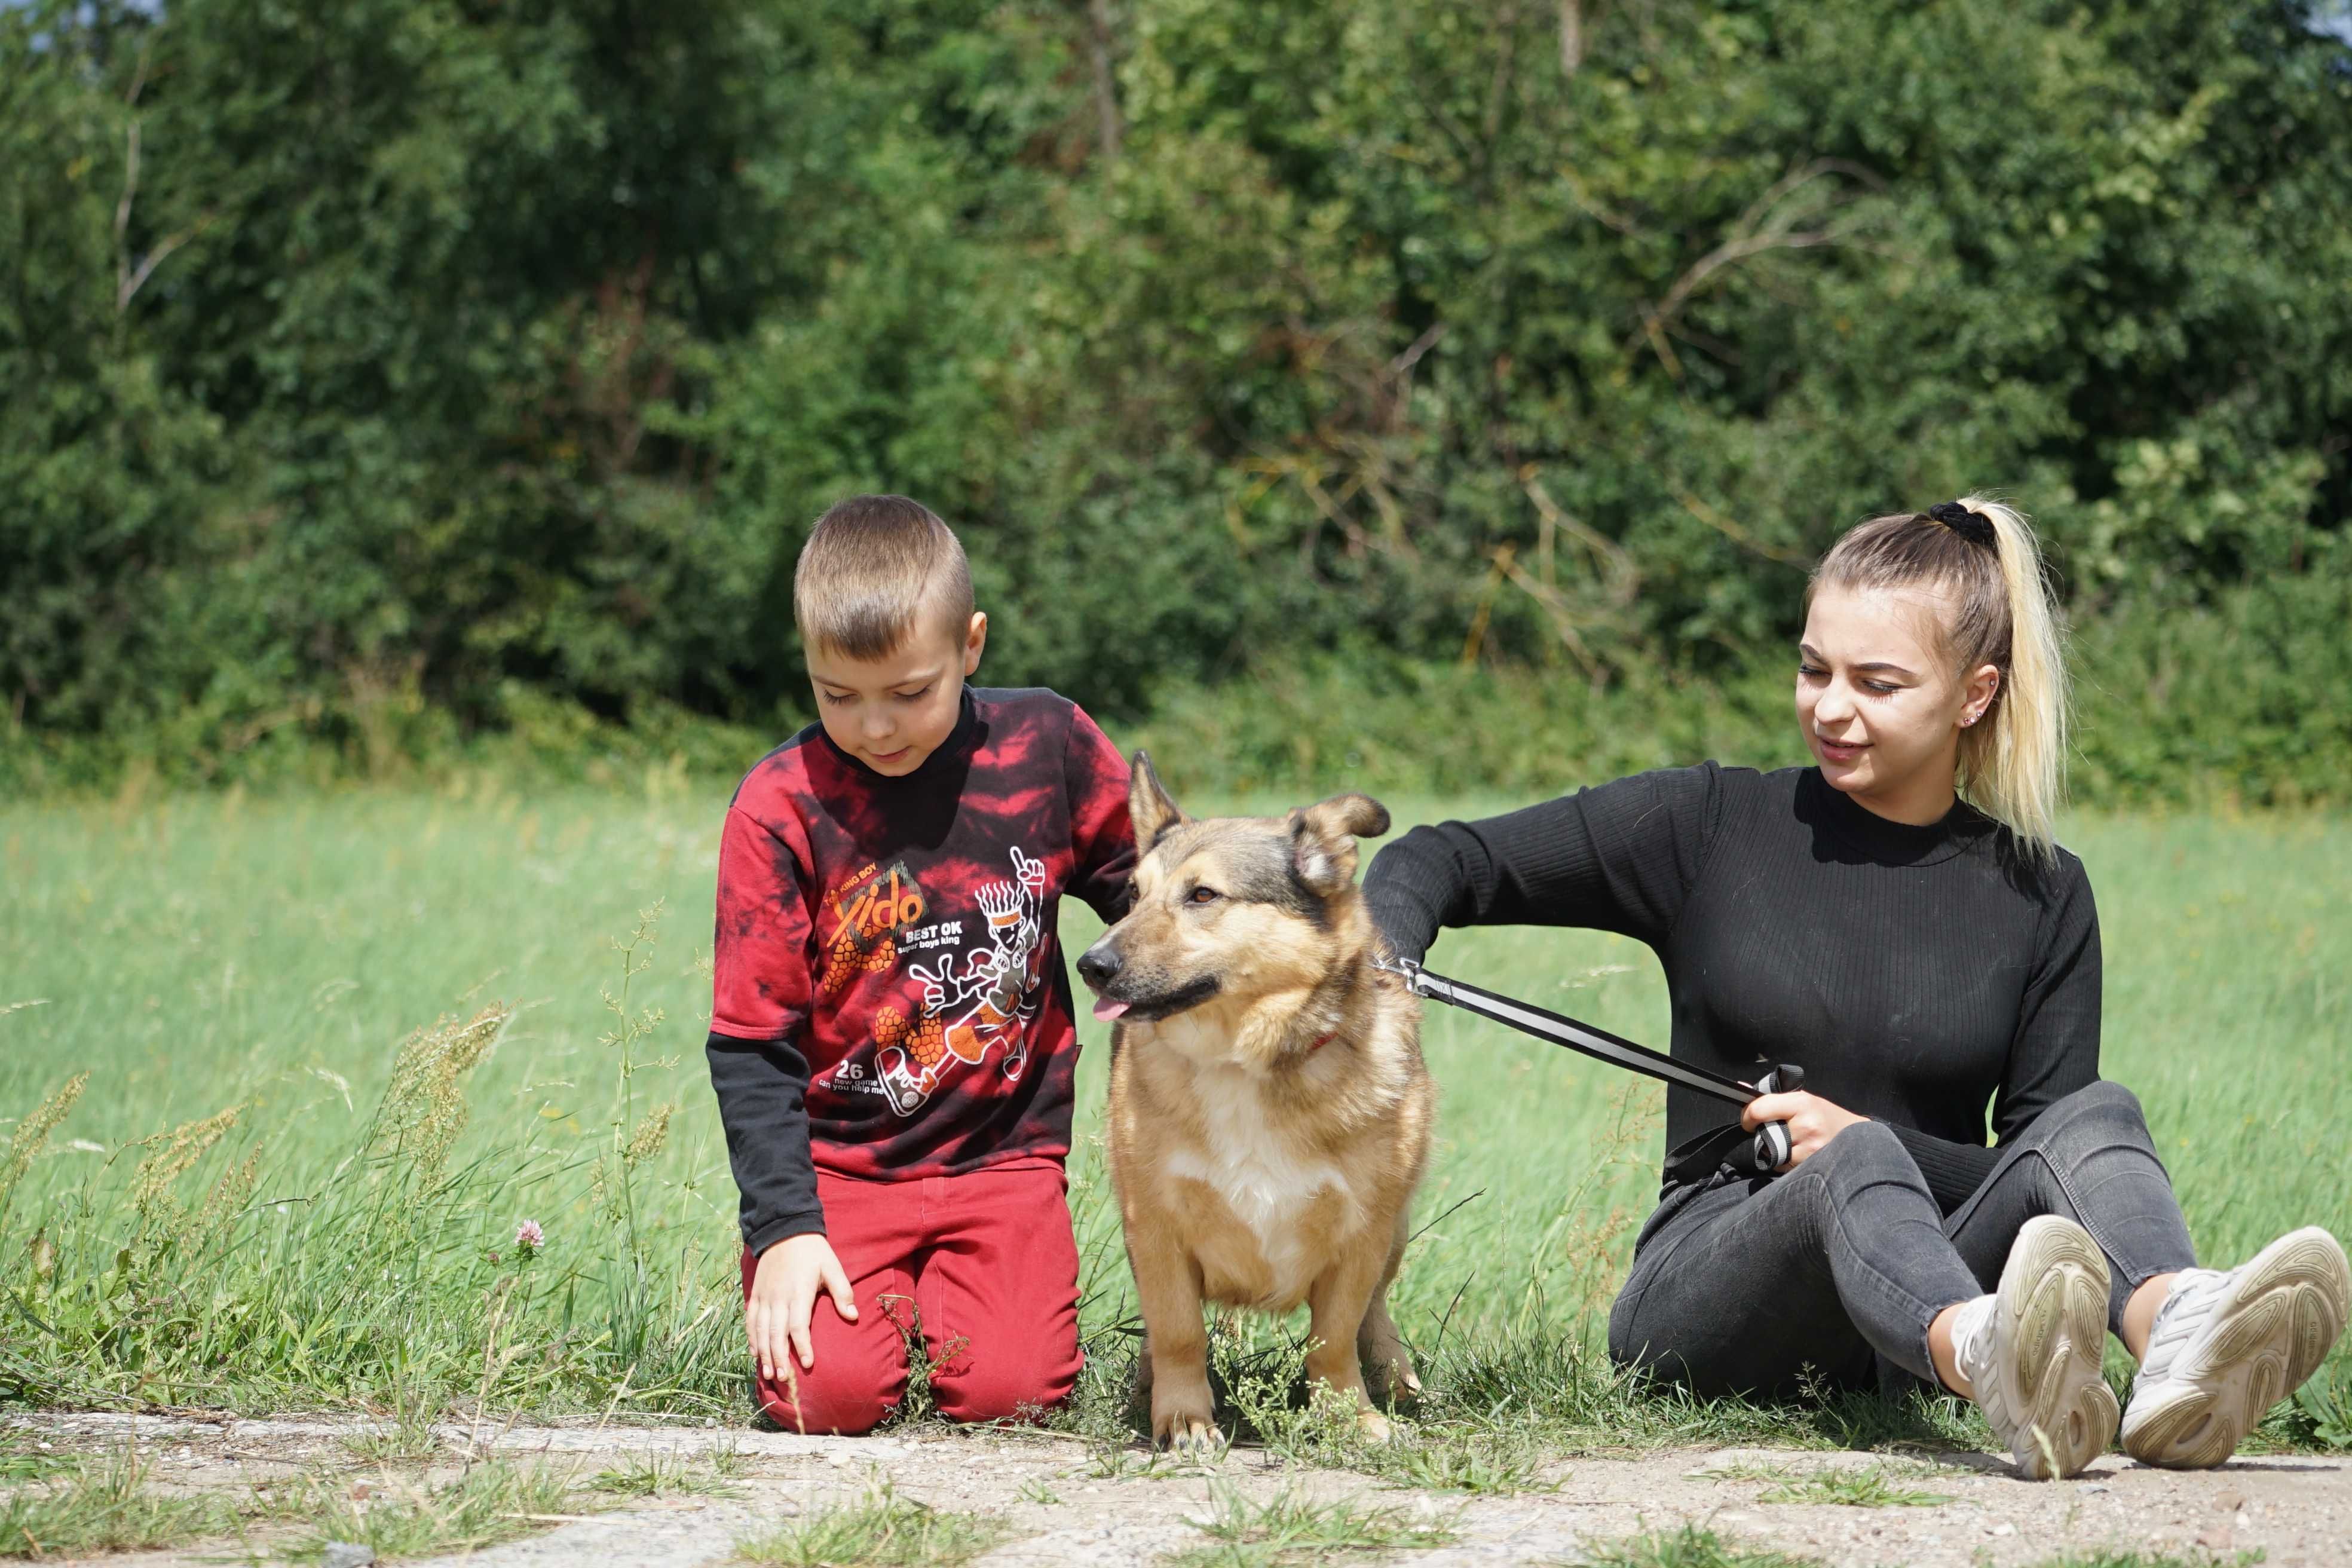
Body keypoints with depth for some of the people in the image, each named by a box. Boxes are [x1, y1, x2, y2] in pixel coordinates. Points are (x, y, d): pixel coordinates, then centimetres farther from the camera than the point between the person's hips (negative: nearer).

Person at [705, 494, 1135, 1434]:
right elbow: (752, 1045, -6)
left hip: (1002, 1152, 1)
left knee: (1004, 1389, -18)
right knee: (828, 1395, -20)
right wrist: (784, 1225, -13)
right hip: (839, 1164, -1)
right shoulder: (778, 809, -10)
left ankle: (940, 1292, 16)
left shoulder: (1047, 747, -4)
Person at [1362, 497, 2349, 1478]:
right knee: (1855, 1167, -35)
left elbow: (2046, 1171, 6)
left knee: (2096, 1114, -26)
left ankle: (2180, 1340, -60)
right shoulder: (1712, 829, 8)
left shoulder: (2038, 895, 11)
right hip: (1702, 1289, -2)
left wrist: (1866, 1139, -10)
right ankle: (1988, 1360, -70)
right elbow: (1443, 862, 10)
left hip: (1915, 1305, 2)